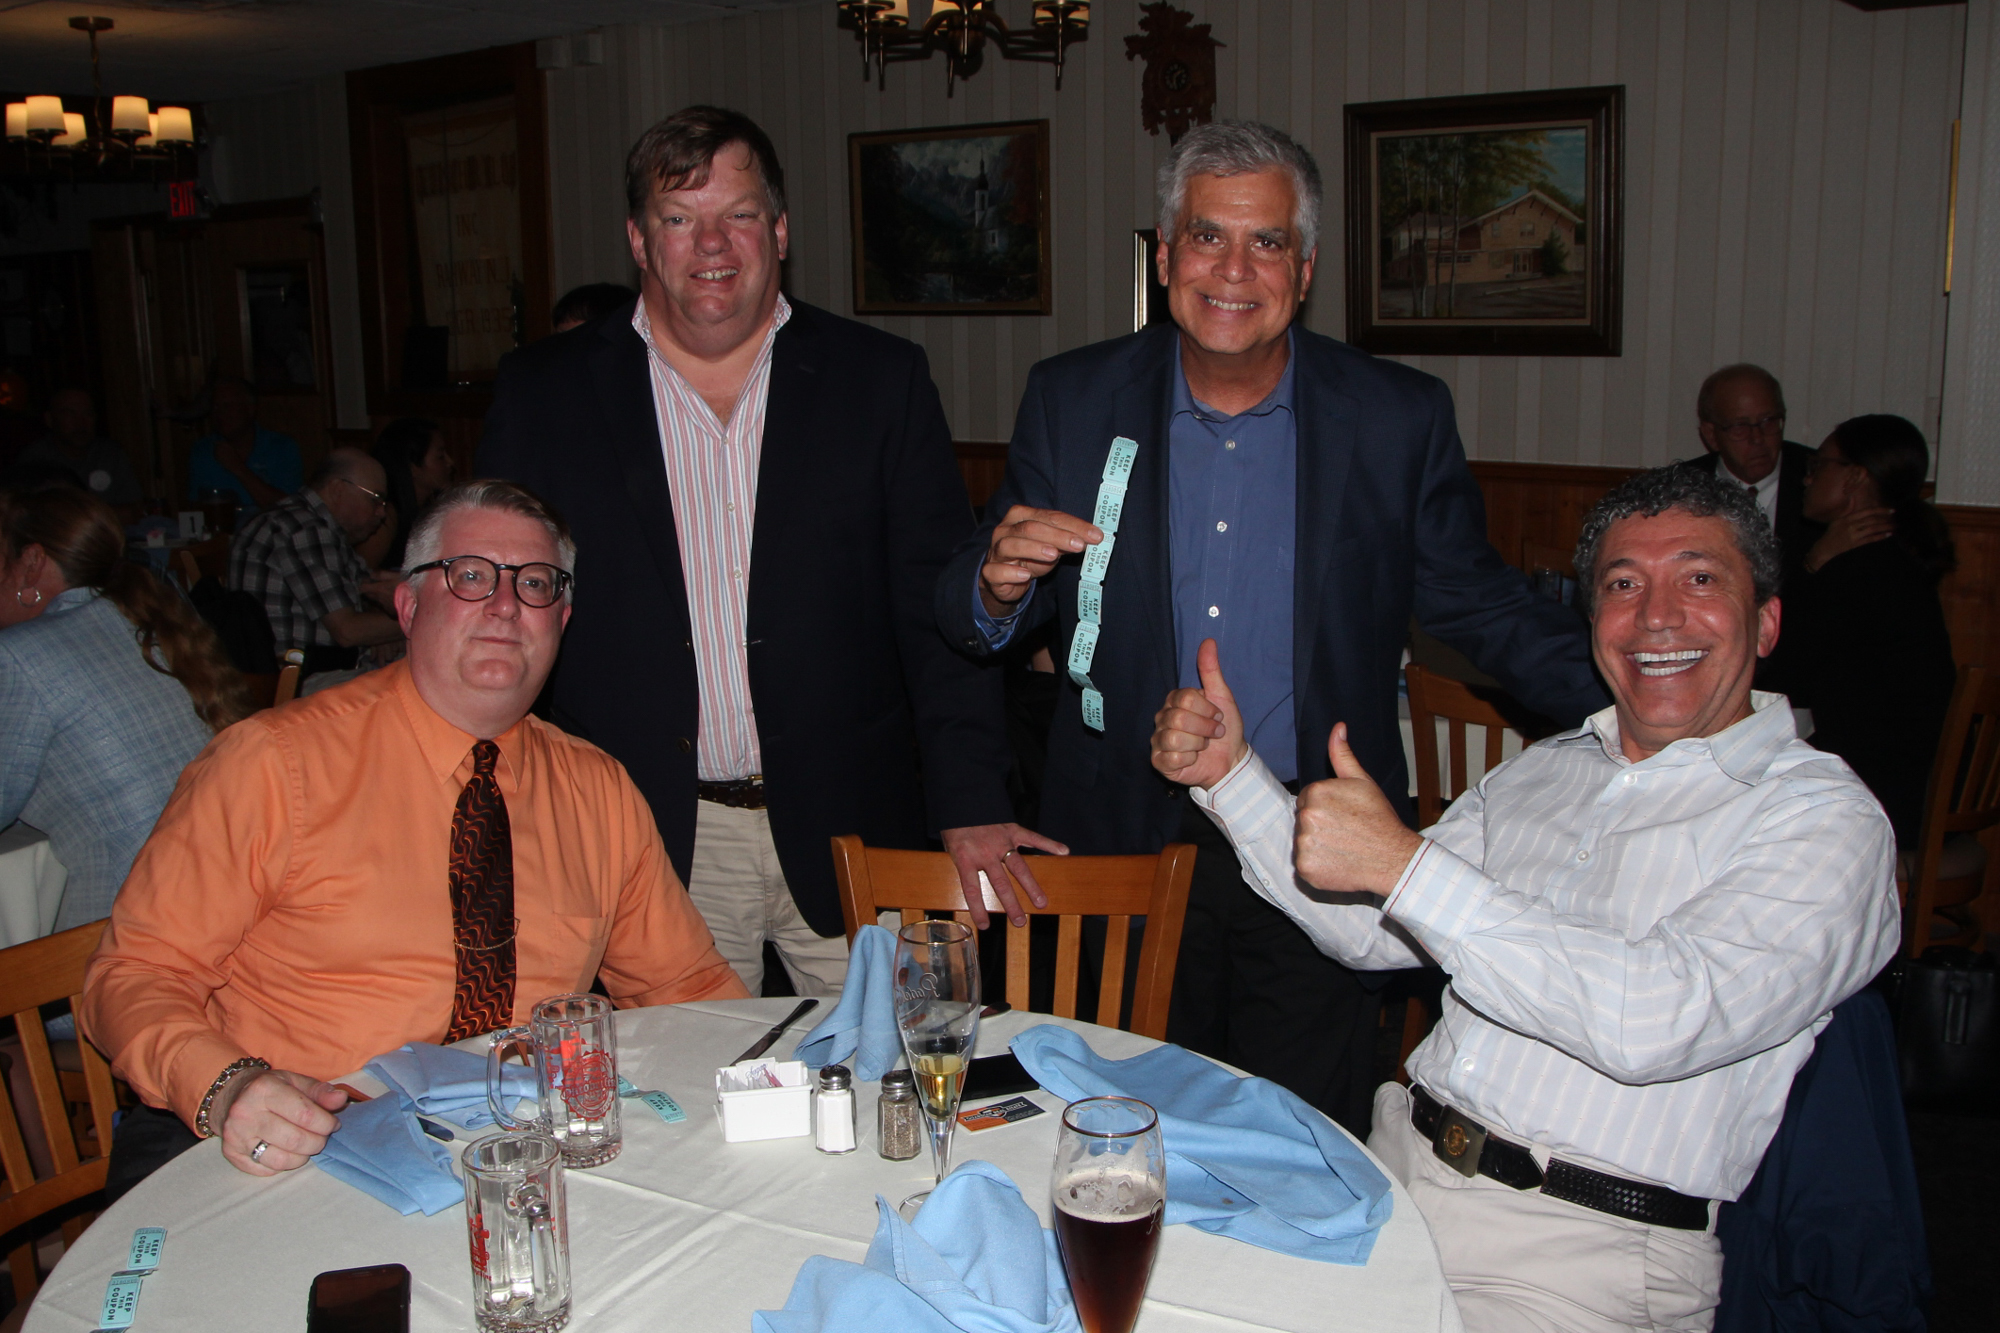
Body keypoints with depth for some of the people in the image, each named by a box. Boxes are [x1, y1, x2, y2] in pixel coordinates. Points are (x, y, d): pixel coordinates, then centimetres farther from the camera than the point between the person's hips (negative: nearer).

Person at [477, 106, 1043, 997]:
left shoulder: (881, 381, 2)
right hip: (654, 850, 0)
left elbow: (939, 605, -1)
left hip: (847, 839, 0)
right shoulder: (544, 395, 3)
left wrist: (970, 806, -10)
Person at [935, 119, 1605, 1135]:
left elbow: (1477, 604, 4)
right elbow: (971, 621, 2)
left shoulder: (1399, 420, -3)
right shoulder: (1072, 402, -1)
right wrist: (999, 584, -21)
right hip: (1127, 849, 1)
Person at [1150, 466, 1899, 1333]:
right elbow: (1369, 930, 18)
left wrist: (1405, 864, -22)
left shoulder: (1825, 817, -6)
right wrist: (1231, 773, 6)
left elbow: (1665, 1019, -22)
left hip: (1584, 1251, -5)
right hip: (1399, 1163, 6)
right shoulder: (1544, 769, 15)